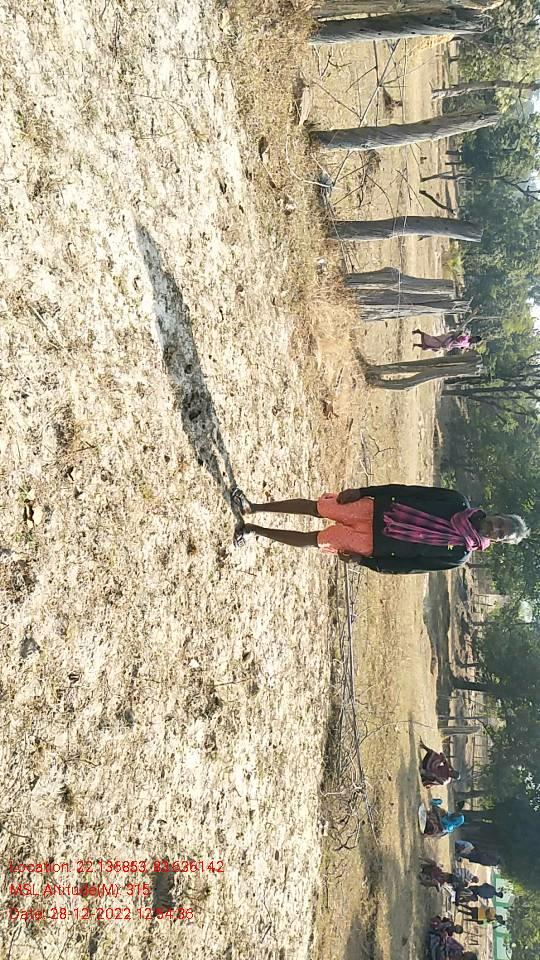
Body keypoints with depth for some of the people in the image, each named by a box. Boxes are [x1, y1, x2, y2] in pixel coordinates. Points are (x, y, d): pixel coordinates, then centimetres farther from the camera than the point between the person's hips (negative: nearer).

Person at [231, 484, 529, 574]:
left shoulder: (458, 556, -8)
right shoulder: (458, 503, -2)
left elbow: (407, 565, -7)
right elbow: (408, 491, 0)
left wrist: (363, 560, -10)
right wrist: (362, 492, -4)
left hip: (371, 544, -2)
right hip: (375, 510, 3)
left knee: (313, 539, -5)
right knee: (316, 506, -3)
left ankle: (255, 529, 12)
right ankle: (253, 508, 14)